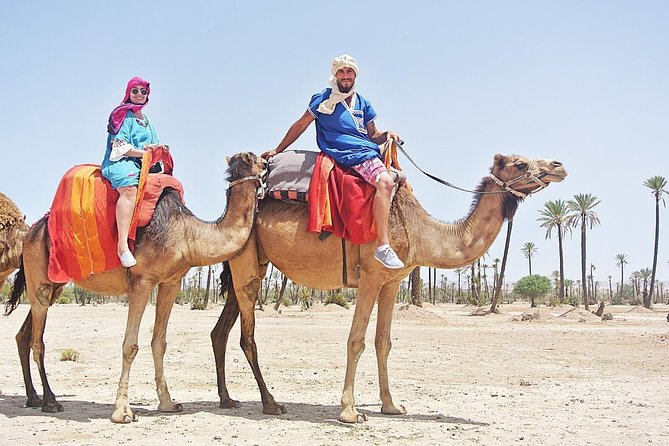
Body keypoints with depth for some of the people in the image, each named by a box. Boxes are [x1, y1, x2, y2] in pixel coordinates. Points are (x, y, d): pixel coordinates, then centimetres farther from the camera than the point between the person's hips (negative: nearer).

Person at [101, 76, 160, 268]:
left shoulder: (147, 122, 27)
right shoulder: (123, 115, 3)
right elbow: (119, 147, -8)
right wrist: (145, 152, -11)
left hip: (142, 166, 9)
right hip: (120, 163, -9)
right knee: (130, 188, -38)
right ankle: (122, 245, -50)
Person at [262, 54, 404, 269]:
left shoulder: (363, 103, 21)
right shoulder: (323, 99, 5)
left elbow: (373, 135, 24)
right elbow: (300, 125, 10)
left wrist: (386, 135, 1)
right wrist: (277, 151, 14)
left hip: (368, 150, 8)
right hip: (347, 154, -8)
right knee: (384, 182, -30)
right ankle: (383, 246, -39)